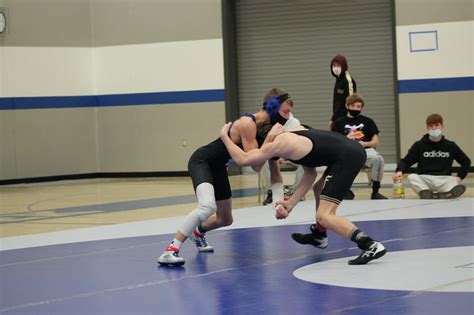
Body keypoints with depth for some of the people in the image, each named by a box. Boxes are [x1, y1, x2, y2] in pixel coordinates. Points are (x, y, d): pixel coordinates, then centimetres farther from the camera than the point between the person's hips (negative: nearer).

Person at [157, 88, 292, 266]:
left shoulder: (266, 127, 0)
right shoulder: (248, 124, -26)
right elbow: (255, 166, -29)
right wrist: (269, 139, -31)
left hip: (218, 167, 9)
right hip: (202, 161, -9)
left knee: (225, 220, 22)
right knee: (208, 206, -36)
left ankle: (198, 232, 56)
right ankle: (170, 250, -32)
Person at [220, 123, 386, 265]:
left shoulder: (277, 144, -3)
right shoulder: (294, 130, 22)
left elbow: (242, 159, 6)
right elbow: (310, 174, 20)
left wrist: (224, 136, 17)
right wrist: (290, 204, 16)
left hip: (347, 158, -9)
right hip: (352, 148, 10)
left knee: (324, 216, -8)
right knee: (318, 189, 30)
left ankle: (371, 245, -21)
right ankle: (319, 235, 51)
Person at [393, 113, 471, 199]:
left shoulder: (450, 146, 11)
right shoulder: (419, 145, 8)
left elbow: (466, 161, 20)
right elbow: (405, 161, 2)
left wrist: (460, 177, 4)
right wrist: (399, 171, -20)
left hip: (444, 180, 1)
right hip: (424, 180, -1)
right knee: (412, 177, -35)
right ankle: (425, 193, -56)